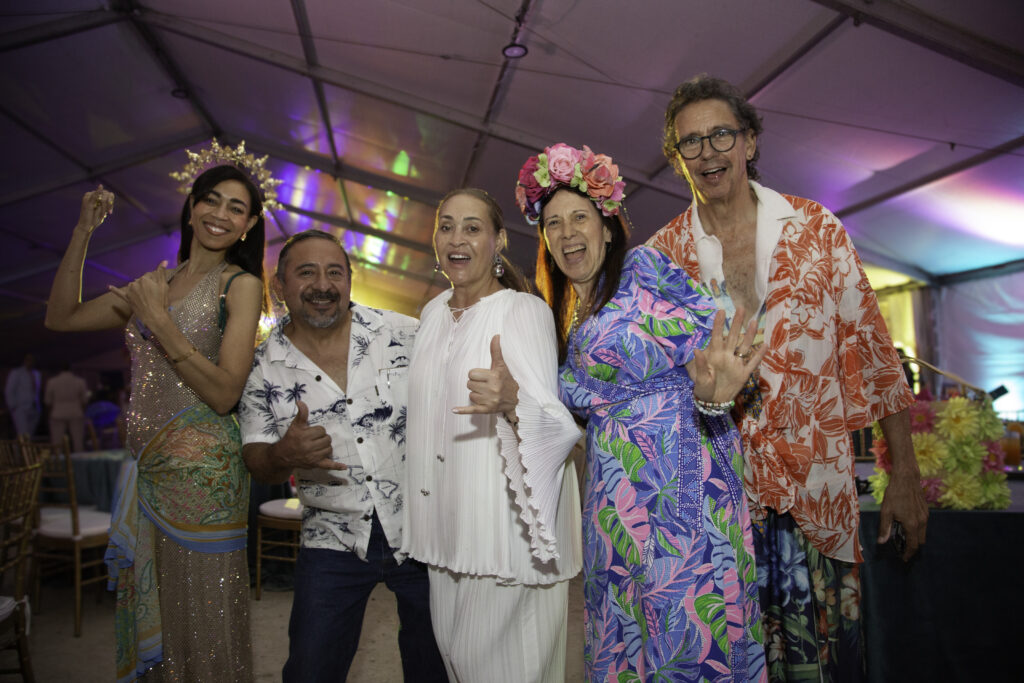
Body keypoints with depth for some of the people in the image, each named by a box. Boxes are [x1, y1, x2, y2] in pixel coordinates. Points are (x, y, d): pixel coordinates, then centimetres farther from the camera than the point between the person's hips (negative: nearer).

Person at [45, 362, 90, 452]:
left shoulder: (51, 381, -1)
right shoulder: (80, 381, -2)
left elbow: (47, 401, 4)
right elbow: (84, 400, 3)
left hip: (58, 416, 0)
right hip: (76, 415, 0)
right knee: (79, 444, 2)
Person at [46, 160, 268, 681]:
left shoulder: (239, 285, -6)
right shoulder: (155, 283, 11)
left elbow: (225, 394, -13)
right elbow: (61, 317, 14)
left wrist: (160, 322, -17)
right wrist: (82, 232, 7)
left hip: (200, 471, -6)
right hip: (146, 471, 6)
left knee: (200, 621, 5)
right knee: (149, 614, 18)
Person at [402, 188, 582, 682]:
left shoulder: (524, 311, -13)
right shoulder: (432, 313, 8)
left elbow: (554, 420, -23)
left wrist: (513, 401, -44)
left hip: (507, 519, -6)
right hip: (448, 517, 6)